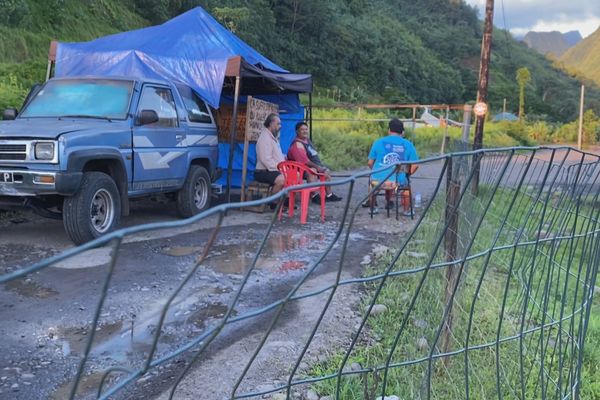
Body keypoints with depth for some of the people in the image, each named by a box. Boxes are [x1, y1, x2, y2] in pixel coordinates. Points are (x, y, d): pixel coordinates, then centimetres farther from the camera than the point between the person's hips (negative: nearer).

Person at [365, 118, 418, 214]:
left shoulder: (378, 142, 1)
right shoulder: (408, 144, 1)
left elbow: (370, 163, 5)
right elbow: (414, 165, 0)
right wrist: (407, 174, 19)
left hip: (378, 181, 0)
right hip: (397, 182, 0)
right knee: (406, 182, 36)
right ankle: (406, 211, 44)